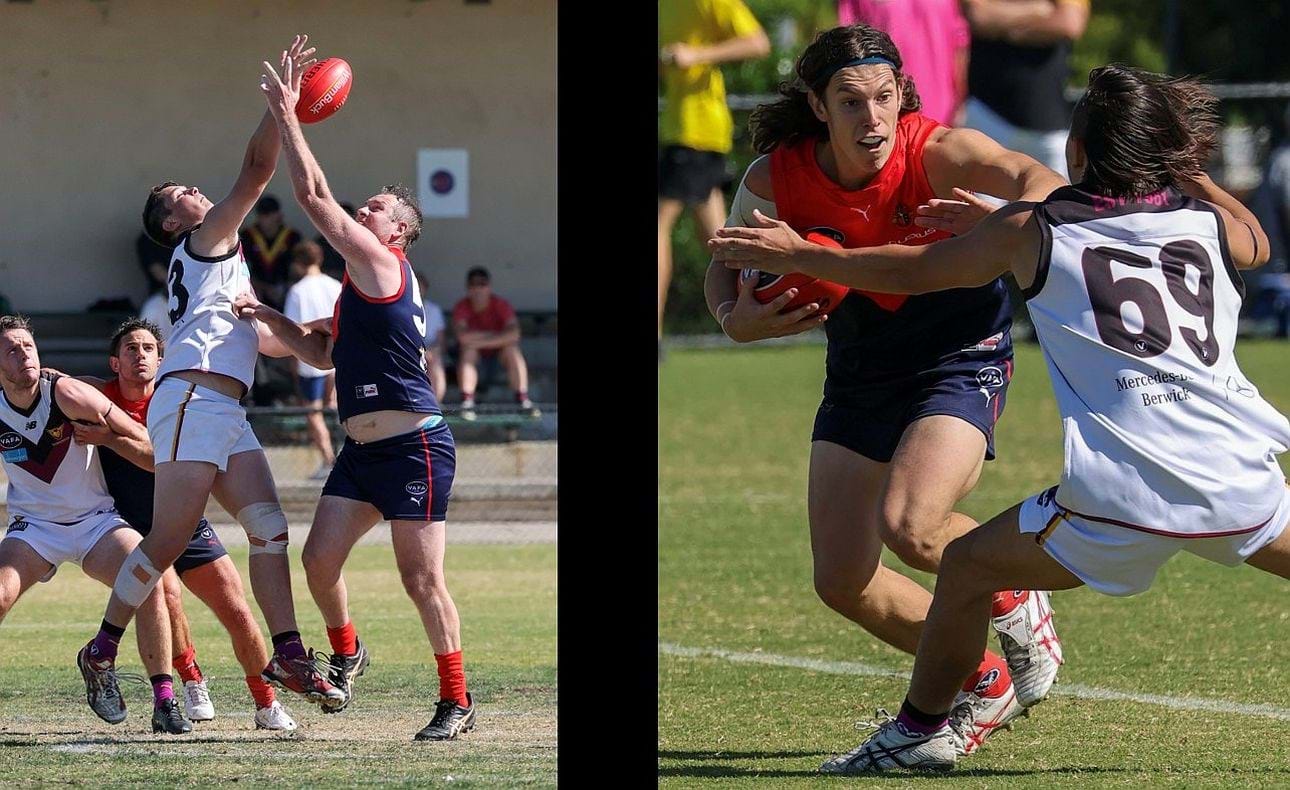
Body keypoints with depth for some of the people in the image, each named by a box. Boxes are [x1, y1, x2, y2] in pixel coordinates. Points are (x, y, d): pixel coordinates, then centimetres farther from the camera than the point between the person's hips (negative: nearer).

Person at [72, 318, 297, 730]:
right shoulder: (98, 394, -6)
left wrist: (107, 437, -32)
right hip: (133, 527, -1)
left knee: (237, 613, -3)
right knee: (166, 593, -28)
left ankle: (267, 705, 15)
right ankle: (192, 683, -6)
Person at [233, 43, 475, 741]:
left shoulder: (382, 264, -7)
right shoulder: (362, 285, 21)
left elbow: (313, 197, -12)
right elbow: (325, 353, 30)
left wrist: (286, 117, -6)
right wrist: (270, 319, 17)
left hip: (415, 447, -9)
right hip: (362, 449, 9)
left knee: (421, 578, -6)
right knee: (319, 557, 1)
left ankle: (456, 702, 2)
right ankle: (345, 652, 24)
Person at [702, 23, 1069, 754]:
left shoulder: (938, 151, -25)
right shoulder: (777, 179, -16)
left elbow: (1041, 181, -40)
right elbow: (726, 267, -1)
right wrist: (737, 320, -25)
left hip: (962, 357, -5)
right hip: (861, 374, 5)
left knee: (909, 524, -28)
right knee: (843, 583, 1)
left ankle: (1018, 605, 4)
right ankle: (987, 685, 23)